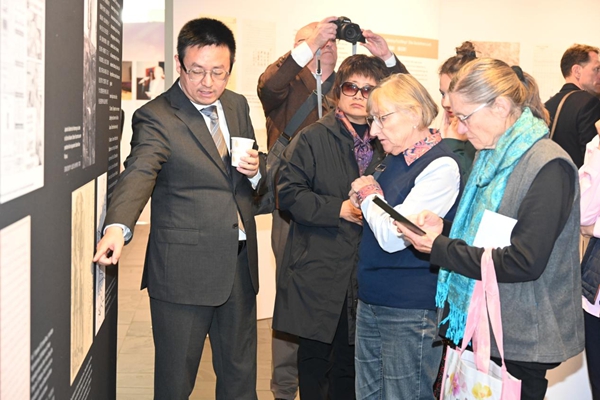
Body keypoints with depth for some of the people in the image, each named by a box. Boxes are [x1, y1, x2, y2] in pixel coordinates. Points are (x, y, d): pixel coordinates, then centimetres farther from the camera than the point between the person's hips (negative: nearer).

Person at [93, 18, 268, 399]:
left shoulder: (238, 105, 9)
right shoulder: (156, 117, -10)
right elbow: (139, 174, -26)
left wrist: (255, 171, -5)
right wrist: (118, 227, -45)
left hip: (240, 264, 6)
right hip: (183, 269, -5)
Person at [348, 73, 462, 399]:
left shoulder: (441, 166, -17)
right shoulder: (396, 158, 9)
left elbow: (393, 236, -22)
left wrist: (368, 193, -7)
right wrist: (366, 197, 2)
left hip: (411, 313, -8)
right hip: (371, 302, 9)